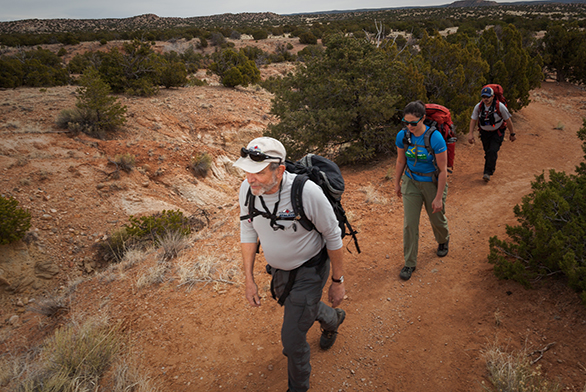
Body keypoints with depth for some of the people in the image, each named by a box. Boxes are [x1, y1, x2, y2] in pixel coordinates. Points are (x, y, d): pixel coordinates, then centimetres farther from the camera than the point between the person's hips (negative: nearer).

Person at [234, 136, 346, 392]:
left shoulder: (307, 192, -33)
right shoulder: (247, 189, -17)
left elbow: (333, 237, -19)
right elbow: (248, 231, -2)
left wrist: (338, 281, -10)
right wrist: (249, 278, -2)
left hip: (309, 271, -6)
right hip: (278, 270, 6)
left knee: (292, 337, 1)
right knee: (300, 306, 31)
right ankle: (332, 320, 66)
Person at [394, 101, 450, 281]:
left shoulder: (435, 138, -26)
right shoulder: (402, 136, -13)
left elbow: (443, 170, -19)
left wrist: (438, 198, -17)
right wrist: (397, 183, 12)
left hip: (432, 183, -3)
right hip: (411, 182, 3)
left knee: (437, 219, 18)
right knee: (409, 223, 0)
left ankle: (443, 240, 54)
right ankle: (409, 263, 15)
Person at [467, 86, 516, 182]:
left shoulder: (500, 106, -20)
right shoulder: (478, 106, -12)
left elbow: (508, 120, -9)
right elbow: (473, 120, -2)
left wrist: (512, 134, -2)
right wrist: (471, 134, -12)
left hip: (497, 132, -3)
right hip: (484, 132, 3)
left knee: (492, 151, -16)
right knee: (487, 152, 11)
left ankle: (487, 173, -13)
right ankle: (491, 167, 36)